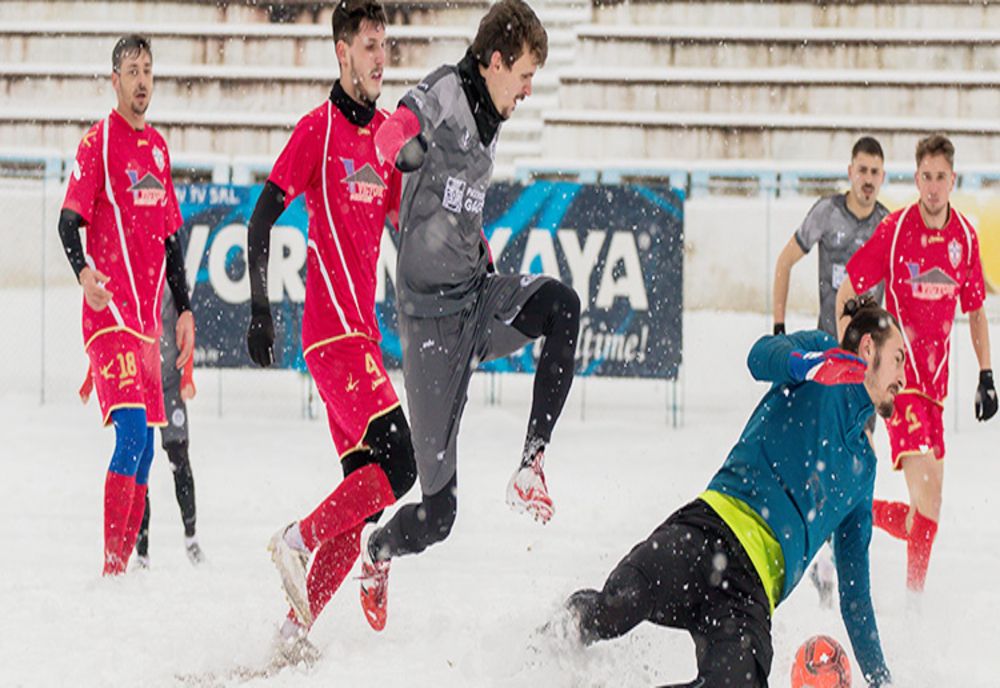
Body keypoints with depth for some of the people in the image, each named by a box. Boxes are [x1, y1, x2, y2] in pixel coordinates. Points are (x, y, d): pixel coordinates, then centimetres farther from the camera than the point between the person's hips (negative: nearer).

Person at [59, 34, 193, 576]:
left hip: (147, 315, 8)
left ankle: (126, 564, 12)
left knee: (143, 449, 7)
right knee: (131, 432, -18)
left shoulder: (158, 147, 17)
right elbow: (68, 221, -11)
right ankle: (112, 567, -19)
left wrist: (184, 309, 20)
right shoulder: (98, 141, -4)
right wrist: (83, 271, -30)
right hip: (110, 311, -8)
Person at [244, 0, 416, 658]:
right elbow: (262, 220, -8)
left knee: (366, 487, 4)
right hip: (333, 330, -8)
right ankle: (299, 539, -6)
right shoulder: (318, 128, -7)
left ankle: (298, 626, 6)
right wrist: (260, 312, -13)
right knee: (398, 466, -19)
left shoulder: (388, 132, 14)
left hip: (364, 332, 8)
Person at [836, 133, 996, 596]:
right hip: (900, 373, -5)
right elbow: (846, 294, -2)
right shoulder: (894, 230, -9)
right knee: (928, 499, -15)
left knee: (927, 508, 4)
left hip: (936, 377, 5)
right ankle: (915, 597, -8)